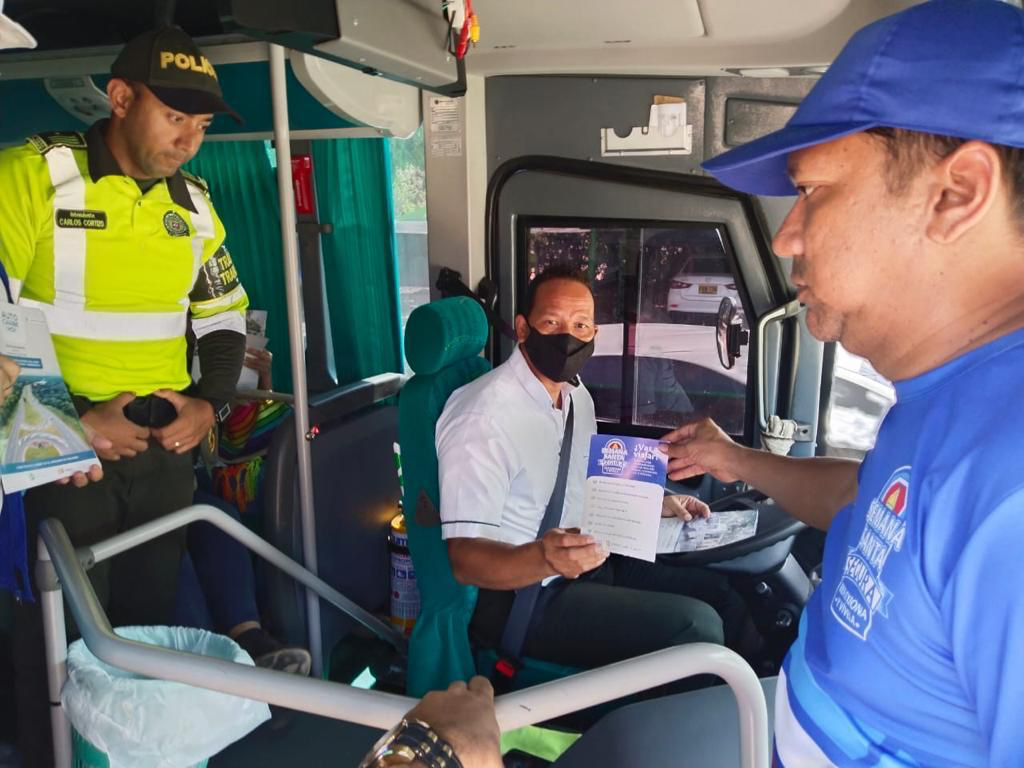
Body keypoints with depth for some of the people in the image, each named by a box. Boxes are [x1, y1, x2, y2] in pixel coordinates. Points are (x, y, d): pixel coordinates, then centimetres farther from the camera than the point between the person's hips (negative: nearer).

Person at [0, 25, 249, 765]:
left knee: (151, 625, 17)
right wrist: (71, 423, -18)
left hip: (165, 450, 5)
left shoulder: (192, 201, 7)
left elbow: (225, 315, 14)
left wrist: (209, 404, -2)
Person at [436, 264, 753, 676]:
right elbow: (464, 557, -25)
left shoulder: (577, 396, 8)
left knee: (720, 597, 8)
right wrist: (543, 559, -43)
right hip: (520, 593, -9)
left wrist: (656, 505, 13)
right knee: (695, 626, -19)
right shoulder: (484, 416, -22)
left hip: (587, 564, 9)